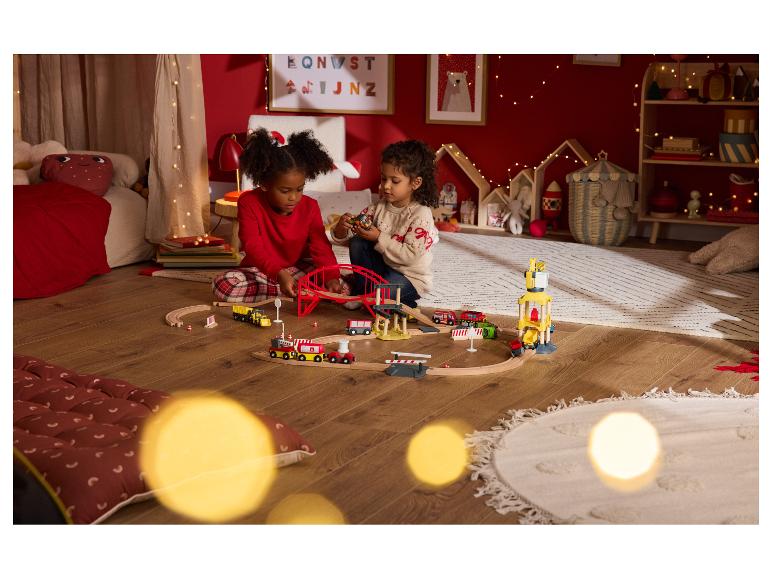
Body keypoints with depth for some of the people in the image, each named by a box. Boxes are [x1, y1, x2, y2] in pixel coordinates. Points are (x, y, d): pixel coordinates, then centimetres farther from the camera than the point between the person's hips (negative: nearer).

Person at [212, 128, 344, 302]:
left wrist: (331, 277, -33)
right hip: (260, 271, 0)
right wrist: (279, 273, -42)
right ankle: (294, 292, -30)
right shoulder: (249, 203, -15)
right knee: (222, 284, -32)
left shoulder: (309, 207, -8)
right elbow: (253, 246, -25)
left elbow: (321, 247, -12)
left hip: (298, 268, 1)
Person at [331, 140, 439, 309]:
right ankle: (360, 291, 1)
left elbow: (410, 255, -26)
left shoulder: (421, 214, -18)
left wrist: (379, 238, -27)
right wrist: (342, 229, -24)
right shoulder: (379, 207, -2)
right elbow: (348, 238, -1)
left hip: (411, 278, -6)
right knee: (357, 243, -12)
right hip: (383, 266, 6)